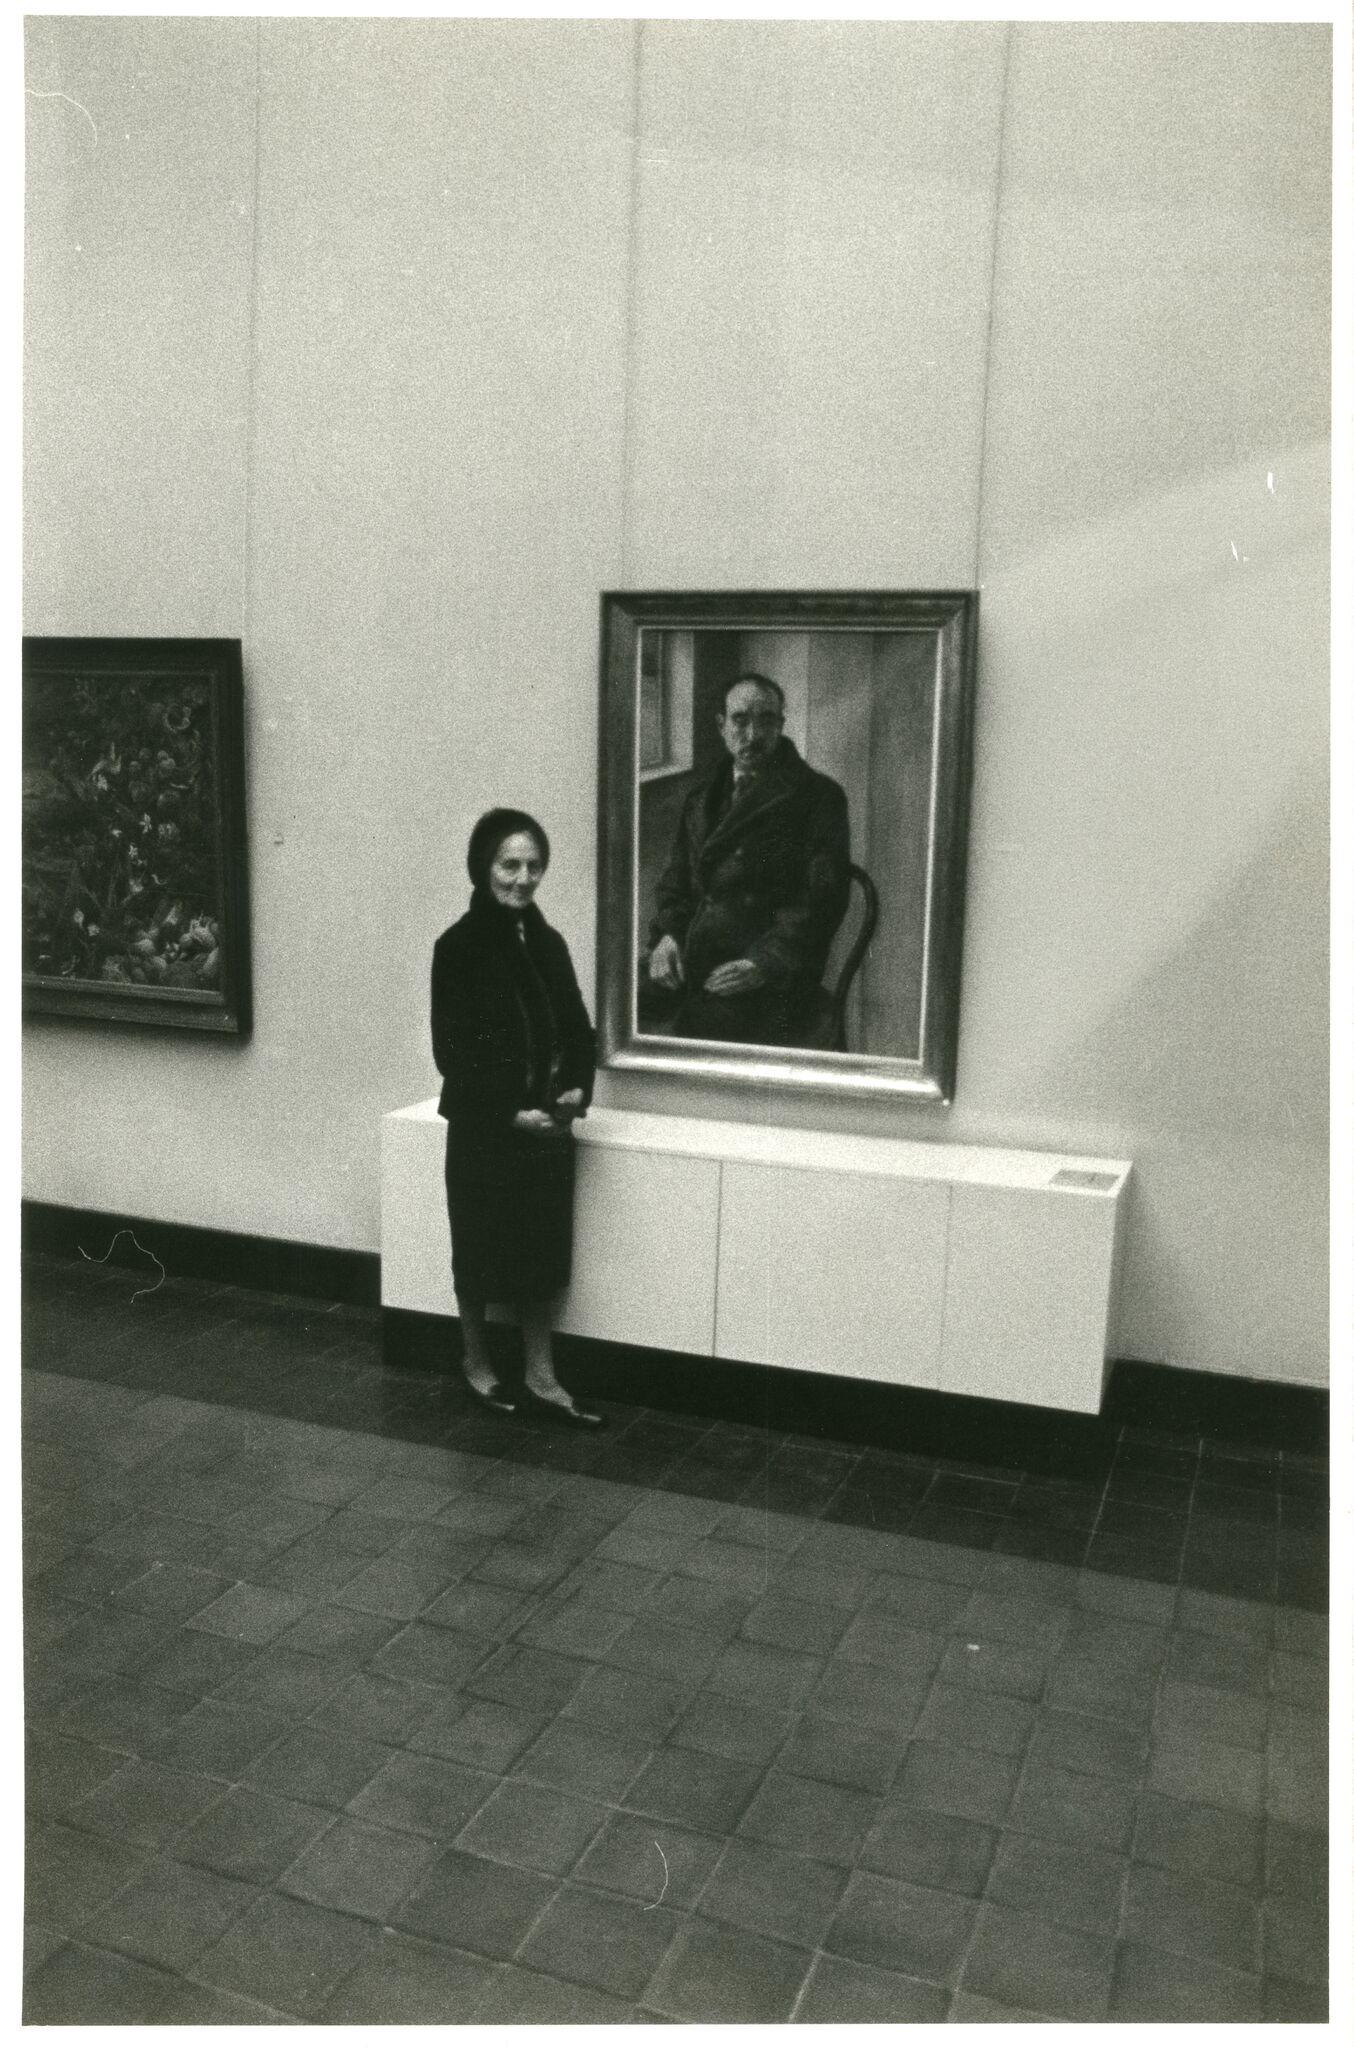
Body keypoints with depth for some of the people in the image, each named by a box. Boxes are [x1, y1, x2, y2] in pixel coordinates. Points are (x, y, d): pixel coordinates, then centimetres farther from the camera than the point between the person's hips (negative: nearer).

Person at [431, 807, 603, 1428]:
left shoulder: (547, 942, 5)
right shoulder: (459, 946, -12)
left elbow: (577, 1027, 10)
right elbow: (451, 1051, -14)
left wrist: (578, 1089, -6)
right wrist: (510, 1113, -16)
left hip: (547, 1126, 5)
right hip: (483, 1127, -5)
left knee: (542, 1249, 11)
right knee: (483, 1250, 10)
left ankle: (540, 1377, 23)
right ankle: (476, 1364, 30)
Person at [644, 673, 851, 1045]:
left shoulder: (818, 797, 3)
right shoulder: (703, 799, 22)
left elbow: (823, 898, -5)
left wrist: (765, 962, -17)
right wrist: (667, 933, 0)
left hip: (766, 986, -5)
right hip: (688, 967, 5)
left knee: (699, 1027, -32)